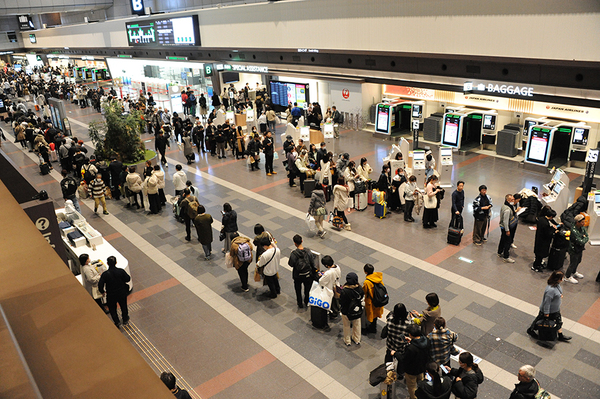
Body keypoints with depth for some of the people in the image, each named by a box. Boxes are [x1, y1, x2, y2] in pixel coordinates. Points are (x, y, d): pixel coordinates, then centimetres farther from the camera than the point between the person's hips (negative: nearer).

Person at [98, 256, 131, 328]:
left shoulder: (105, 274, -26)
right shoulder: (121, 271, -22)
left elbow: (100, 285, -21)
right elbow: (128, 279, -10)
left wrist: (102, 292, -1)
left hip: (111, 295, -2)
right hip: (122, 293, 2)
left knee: (112, 308, 24)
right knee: (123, 306, 26)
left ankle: (117, 323, 36)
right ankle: (125, 320, 46)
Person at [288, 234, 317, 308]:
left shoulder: (293, 253, -27)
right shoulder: (308, 251, -20)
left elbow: (291, 264, -15)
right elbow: (312, 263, -9)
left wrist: (288, 261, 5)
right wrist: (314, 272, 7)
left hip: (297, 275, -2)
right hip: (308, 274, 2)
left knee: (298, 290, 23)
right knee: (307, 289, 25)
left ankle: (300, 304, 40)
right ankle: (306, 303, 44)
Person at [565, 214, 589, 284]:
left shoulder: (582, 227, -5)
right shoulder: (573, 231, -32)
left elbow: (587, 237, 1)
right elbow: (581, 242, -31)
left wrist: (584, 239, -18)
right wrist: (585, 238, -14)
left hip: (580, 249, 8)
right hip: (574, 250, -8)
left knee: (578, 262, 27)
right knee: (573, 263, 7)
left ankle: (573, 273, 51)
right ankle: (567, 277, 27)